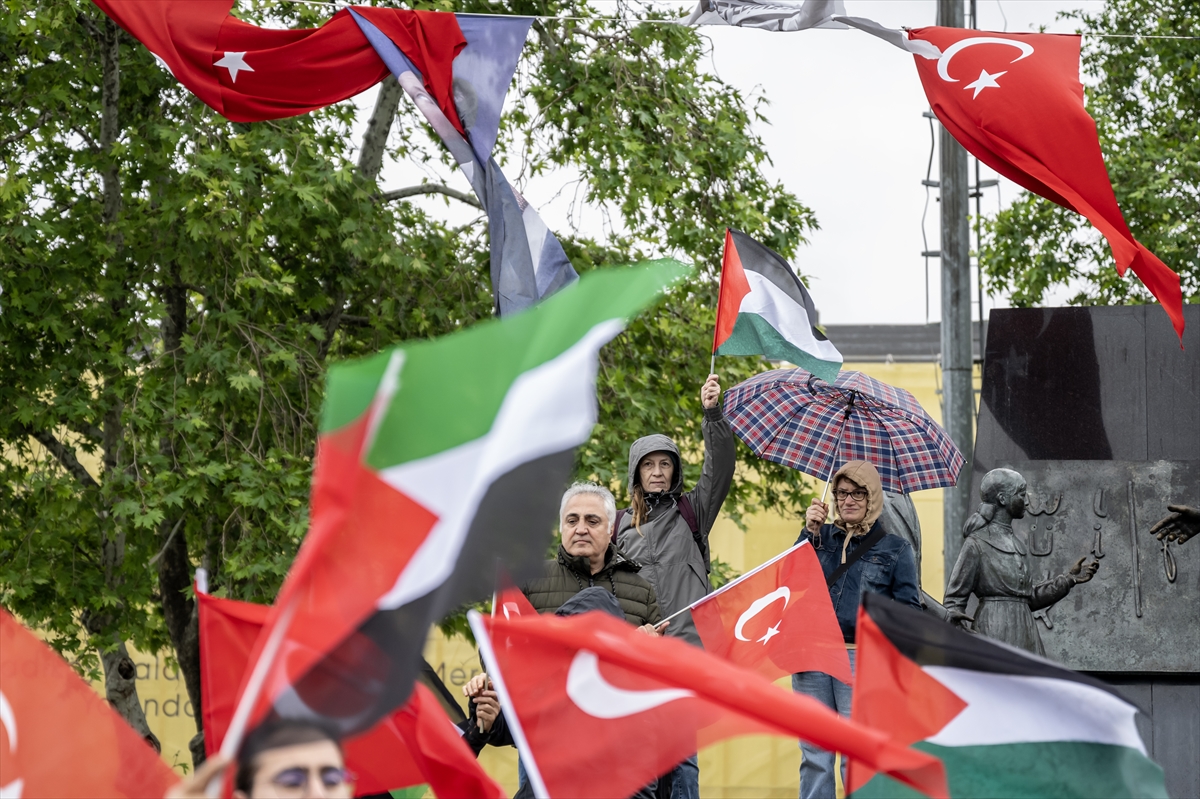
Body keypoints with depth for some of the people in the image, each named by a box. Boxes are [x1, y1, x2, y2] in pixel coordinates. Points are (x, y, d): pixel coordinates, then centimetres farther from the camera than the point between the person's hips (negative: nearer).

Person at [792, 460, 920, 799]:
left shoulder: (893, 548, 8)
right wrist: (810, 532, -4)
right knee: (814, 756, 4)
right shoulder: (821, 537, 15)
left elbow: (908, 608, 5)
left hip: (862, 658, -3)